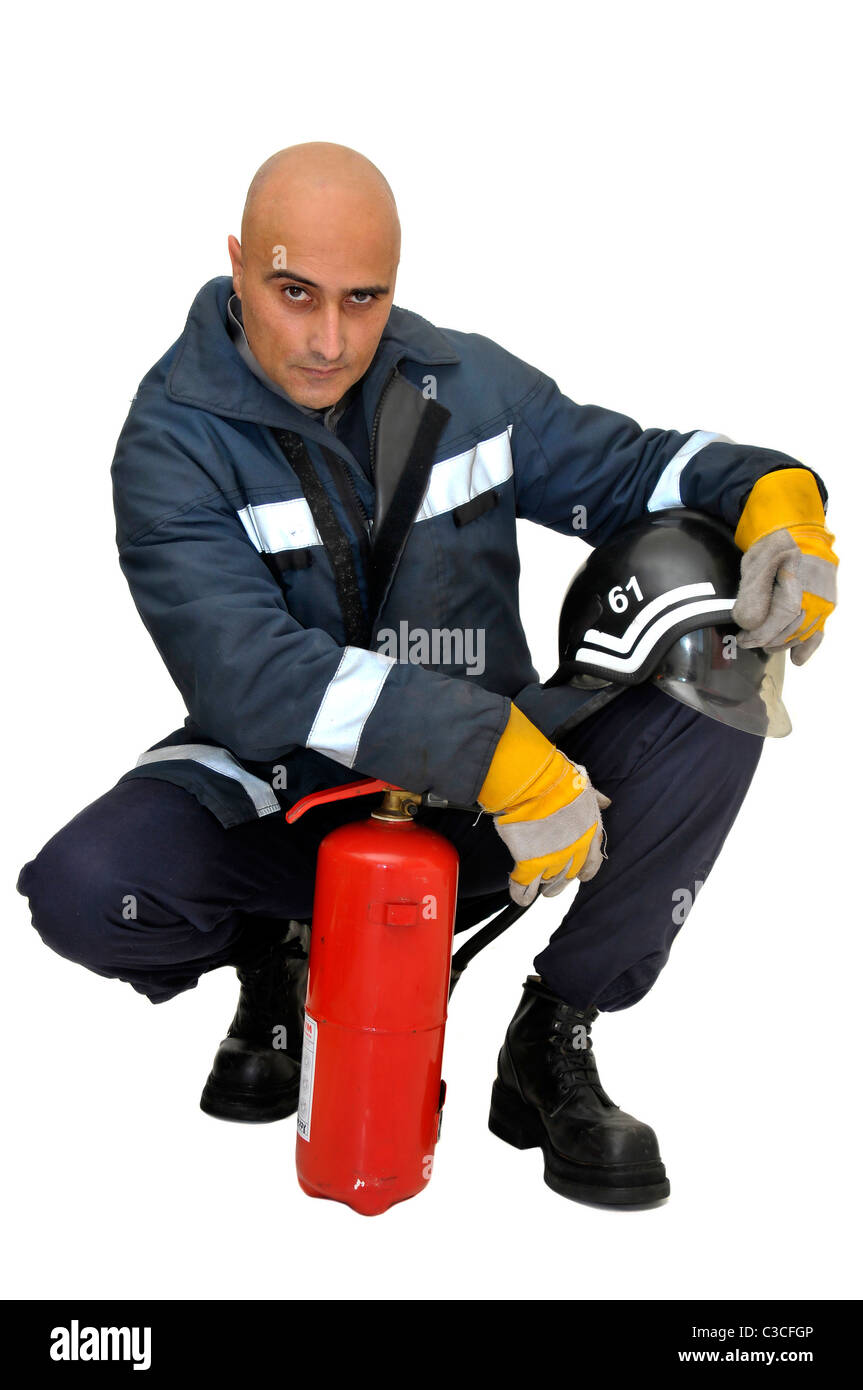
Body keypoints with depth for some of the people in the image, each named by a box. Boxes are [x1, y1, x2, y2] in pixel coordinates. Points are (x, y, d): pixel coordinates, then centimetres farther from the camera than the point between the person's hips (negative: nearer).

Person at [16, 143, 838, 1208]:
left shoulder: (467, 382, -1)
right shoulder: (173, 443, -14)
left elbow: (627, 464, 5)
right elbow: (249, 672, -29)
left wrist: (775, 495, -19)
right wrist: (495, 752, -40)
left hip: (480, 793, 3)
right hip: (284, 796, -2)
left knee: (711, 706, -20)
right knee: (82, 891, -30)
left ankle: (553, 1035, -3)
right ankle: (276, 959, 8)